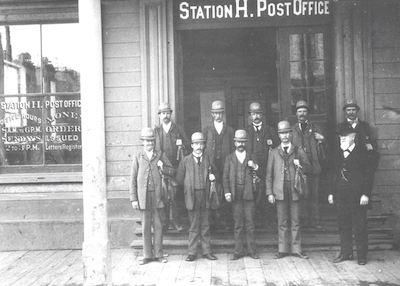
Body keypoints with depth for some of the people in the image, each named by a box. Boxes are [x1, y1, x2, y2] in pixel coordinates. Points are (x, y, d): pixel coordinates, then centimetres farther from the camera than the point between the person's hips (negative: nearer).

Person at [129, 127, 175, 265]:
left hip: (157, 195, 0)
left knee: (158, 225, 4)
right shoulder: (138, 157, 5)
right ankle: (147, 255, 13)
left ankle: (159, 254, 14)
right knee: (146, 226, 4)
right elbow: (133, 179, 5)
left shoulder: (160, 155, 7)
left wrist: (163, 168, -10)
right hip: (143, 196, 0)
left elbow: (172, 172, 11)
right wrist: (133, 199, 0)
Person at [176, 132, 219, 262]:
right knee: (194, 226, 2)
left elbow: (216, 174, 19)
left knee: (205, 225, 7)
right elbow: (180, 179, 5)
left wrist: (212, 177, 1)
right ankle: (192, 252, 10)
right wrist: (189, 185, 0)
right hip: (192, 196, -2)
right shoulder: (185, 161, 3)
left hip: (205, 196, 2)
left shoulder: (208, 160, 9)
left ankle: (206, 251, 16)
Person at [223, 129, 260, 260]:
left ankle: (252, 250, 10)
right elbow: (225, 177, 7)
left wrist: (255, 167, -14)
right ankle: (238, 251, 10)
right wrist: (227, 192, -4)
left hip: (248, 194, 0)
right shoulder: (229, 158, 11)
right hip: (235, 194, 0)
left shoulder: (251, 157, 12)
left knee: (250, 223, 1)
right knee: (238, 224, 4)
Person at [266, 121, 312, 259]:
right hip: (279, 192, 0)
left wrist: (301, 165, -14)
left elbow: (309, 170, 8)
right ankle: (283, 249, 14)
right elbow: (269, 174, 7)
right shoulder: (274, 153, 9)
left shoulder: (299, 151, 8)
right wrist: (269, 193, 0)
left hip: (295, 191, 0)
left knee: (295, 222, 3)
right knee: (282, 222, 5)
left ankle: (296, 249, 12)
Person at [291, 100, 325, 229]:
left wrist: (322, 139, -7)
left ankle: (314, 221, 5)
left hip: (313, 165, 0)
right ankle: (304, 221, 5)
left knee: (314, 195, 0)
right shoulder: (292, 130, 13)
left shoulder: (315, 128, 14)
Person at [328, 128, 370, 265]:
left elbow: (368, 175, -8)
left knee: (360, 226, 2)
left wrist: (366, 194, -15)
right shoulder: (338, 154, 12)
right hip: (341, 195, 5)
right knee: (343, 225, 9)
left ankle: (362, 255, 12)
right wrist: (332, 193, 8)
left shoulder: (362, 152, -4)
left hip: (357, 196, -5)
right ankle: (346, 253, 20)